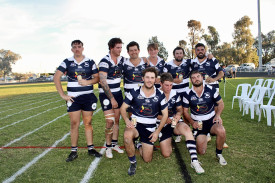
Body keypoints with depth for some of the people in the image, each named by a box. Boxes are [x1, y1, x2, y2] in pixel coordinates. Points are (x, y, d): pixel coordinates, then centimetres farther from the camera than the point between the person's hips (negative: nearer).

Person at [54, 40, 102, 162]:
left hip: (88, 97, 1)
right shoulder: (67, 62, 2)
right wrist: (62, 95, -8)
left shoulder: (90, 62, 5)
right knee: (74, 123, 2)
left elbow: (97, 78, 6)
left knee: (88, 123, 7)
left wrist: (88, 82, -14)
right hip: (73, 98, 0)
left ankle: (90, 149, 17)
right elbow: (56, 77, -3)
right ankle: (74, 151, 12)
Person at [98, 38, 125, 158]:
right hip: (106, 94, -6)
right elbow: (103, 82, -22)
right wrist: (112, 99, -20)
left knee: (117, 120, 10)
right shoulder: (104, 62, -17)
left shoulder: (121, 59, 3)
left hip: (117, 93, 6)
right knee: (110, 121, -11)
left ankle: (114, 144, 24)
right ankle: (108, 147, 7)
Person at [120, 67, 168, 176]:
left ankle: (140, 145, 35)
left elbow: (165, 114, 4)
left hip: (150, 128, 2)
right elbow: (123, 108, 0)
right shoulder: (134, 92, -5)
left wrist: (157, 131, -5)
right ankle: (133, 162, -11)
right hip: (135, 124, -1)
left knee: (147, 160, 0)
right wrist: (127, 120, -21)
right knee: (127, 136, -38)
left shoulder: (160, 95, -2)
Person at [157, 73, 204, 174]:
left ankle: (194, 161, -36)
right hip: (162, 124, -1)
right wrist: (164, 118, -21)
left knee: (186, 129, -36)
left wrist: (178, 114, -15)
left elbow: (180, 109, 10)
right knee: (166, 154, -9)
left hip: (175, 121, 2)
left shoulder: (175, 94, 4)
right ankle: (168, 141, 28)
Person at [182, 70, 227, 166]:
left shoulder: (211, 89, -2)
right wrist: (192, 122, -11)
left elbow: (220, 103, 6)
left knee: (221, 131, -35)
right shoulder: (187, 94, -2)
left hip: (211, 120, 0)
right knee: (201, 152, -8)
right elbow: (185, 111, 4)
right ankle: (201, 138, 30)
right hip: (197, 123, 0)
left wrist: (218, 115, -12)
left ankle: (219, 153, -5)